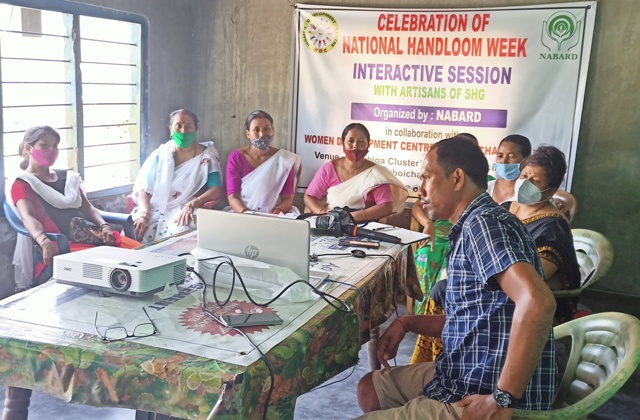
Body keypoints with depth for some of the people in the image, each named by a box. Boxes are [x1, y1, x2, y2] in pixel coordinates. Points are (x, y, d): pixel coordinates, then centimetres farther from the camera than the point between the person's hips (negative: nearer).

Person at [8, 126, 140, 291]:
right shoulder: (22, 183, 7)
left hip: (89, 235, 6)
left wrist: (104, 227, -4)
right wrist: (44, 242, -33)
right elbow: (28, 217, -11)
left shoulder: (68, 177, 26)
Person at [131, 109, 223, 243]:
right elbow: (143, 189, 3)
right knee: (134, 231, -26)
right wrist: (144, 214, -16)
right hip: (156, 210, 3)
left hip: (186, 213, -2)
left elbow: (216, 190, -8)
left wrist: (192, 204, -25)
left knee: (181, 233, -35)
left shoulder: (206, 156, 4)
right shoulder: (160, 155, 9)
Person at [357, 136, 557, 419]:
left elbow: (537, 301, -34)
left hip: (480, 397, -10)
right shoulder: (472, 227, 14)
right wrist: (406, 323, 14)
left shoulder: (484, 222, -18)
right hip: (464, 377, 10)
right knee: (370, 388, 21)